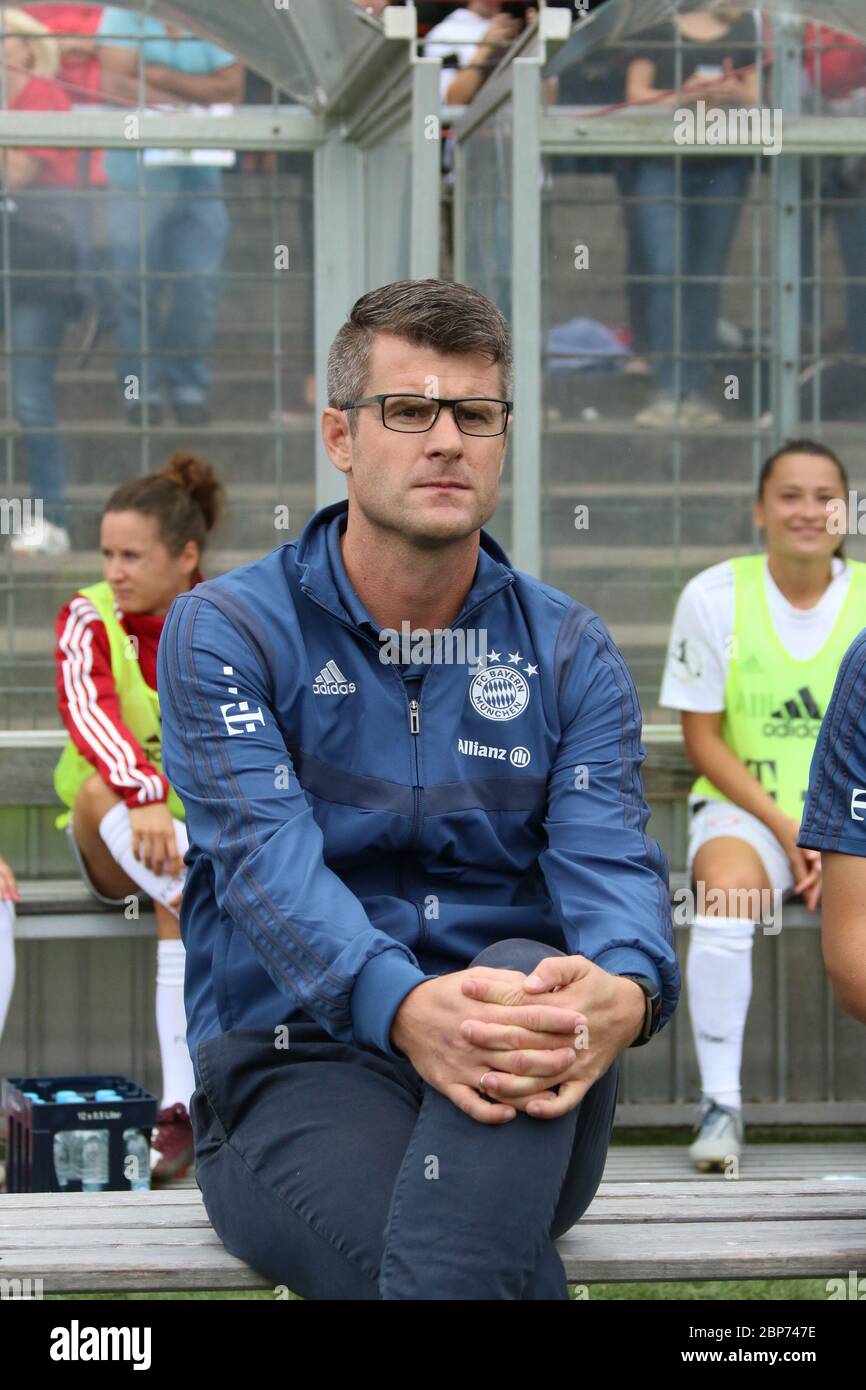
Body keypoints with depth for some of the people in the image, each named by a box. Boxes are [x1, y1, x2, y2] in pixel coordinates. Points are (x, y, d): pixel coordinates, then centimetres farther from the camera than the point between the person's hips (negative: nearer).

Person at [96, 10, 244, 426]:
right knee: (136, 283, -1)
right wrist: (195, 97, -11)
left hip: (199, 173, 2)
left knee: (200, 281, -3)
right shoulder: (123, 14, -1)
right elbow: (115, 85, -11)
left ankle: (189, 385, 10)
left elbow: (231, 88, -7)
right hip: (136, 176, -1)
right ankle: (141, 387, 10)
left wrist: (158, 75, -12)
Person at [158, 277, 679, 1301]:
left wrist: (625, 991, -32)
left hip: (526, 1103, 3)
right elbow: (267, 860, -14)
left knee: (530, 974, -36)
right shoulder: (224, 631, 2)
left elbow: (610, 861, -5)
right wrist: (404, 1006, -36)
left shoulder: (568, 653, 12)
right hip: (293, 1064, -3)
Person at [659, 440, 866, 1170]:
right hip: (744, 808, -1)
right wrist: (786, 830, -12)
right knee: (727, 894, -35)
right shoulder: (713, 596, -2)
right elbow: (704, 740, -1)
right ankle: (721, 1103, -26)